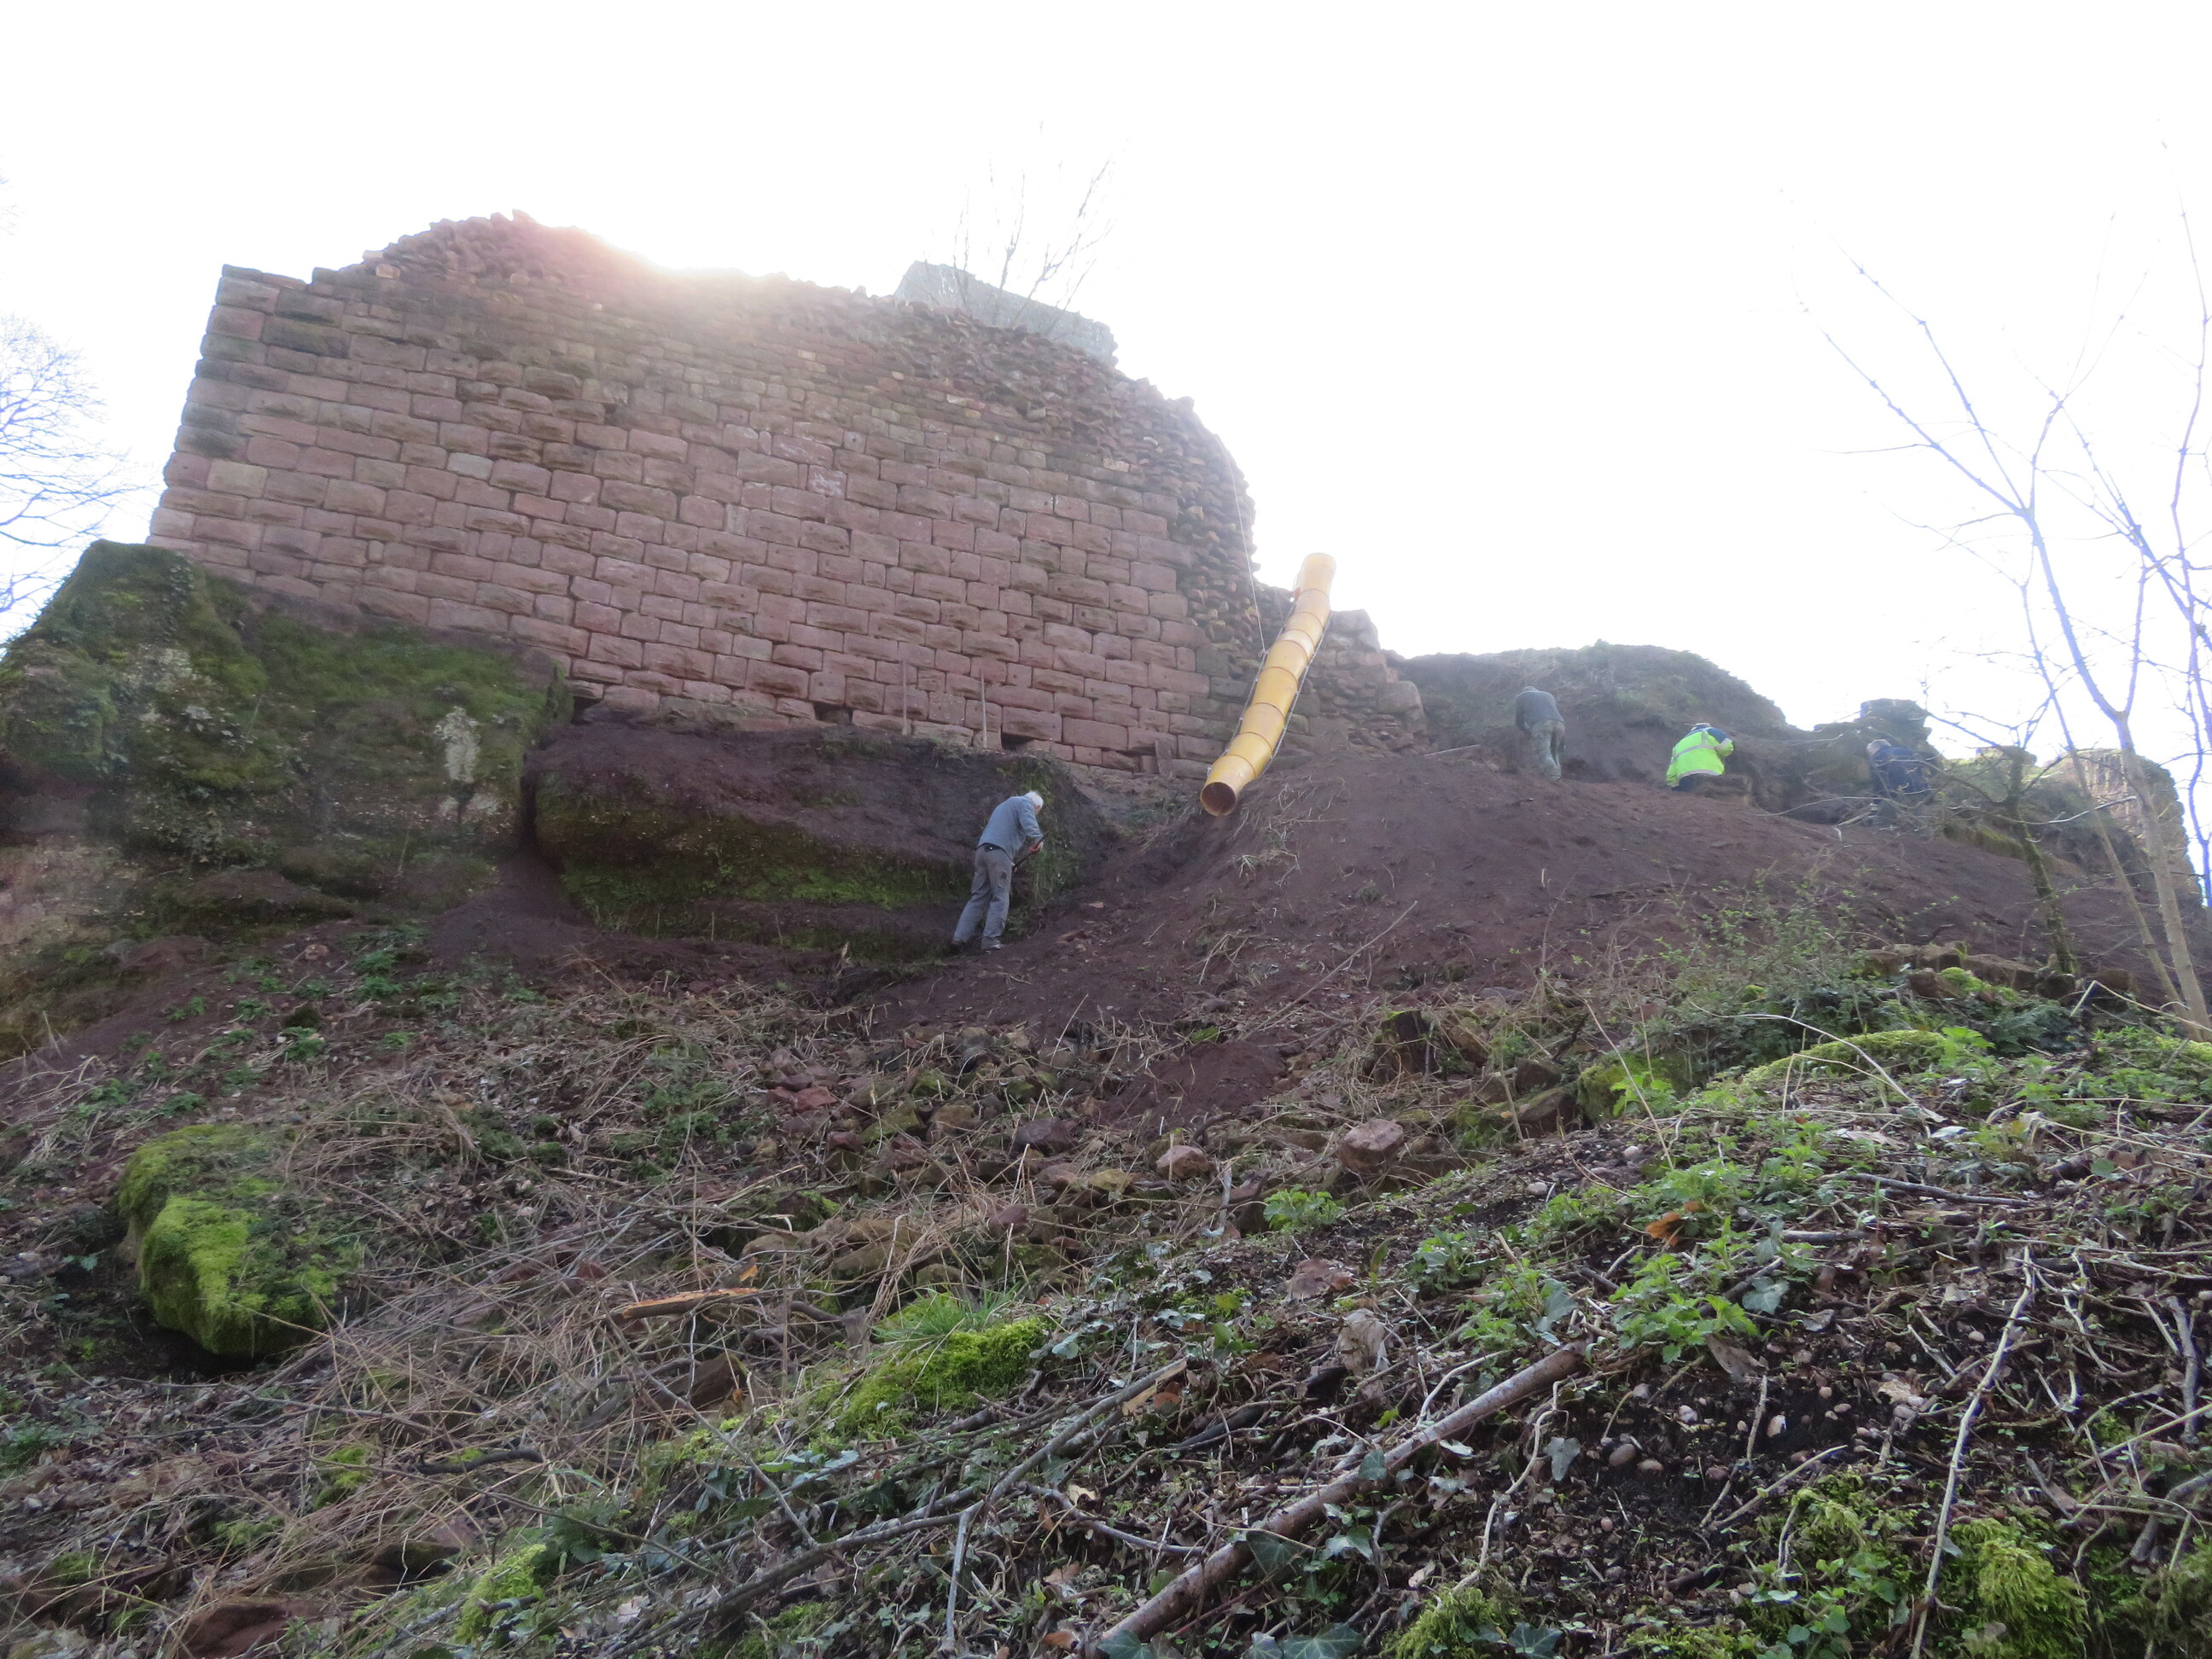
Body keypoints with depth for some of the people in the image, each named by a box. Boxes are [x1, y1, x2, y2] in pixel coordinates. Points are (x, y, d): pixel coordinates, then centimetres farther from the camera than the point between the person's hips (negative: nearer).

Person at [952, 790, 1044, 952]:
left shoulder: (1004, 805, 35)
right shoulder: (1025, 803, 8)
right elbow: (1028, 825, -14)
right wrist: (1038, 840, -3)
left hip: (982, 849, 8)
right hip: (999, 851, -8)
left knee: (978, 897, 8)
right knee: (1000, 898, -5)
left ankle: (960, 937, 0)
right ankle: (990, 940, -12)